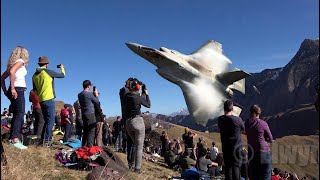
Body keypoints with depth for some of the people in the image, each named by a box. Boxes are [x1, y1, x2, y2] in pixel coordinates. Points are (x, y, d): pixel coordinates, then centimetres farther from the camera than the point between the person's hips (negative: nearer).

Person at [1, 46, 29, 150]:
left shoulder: (13, 63, 21)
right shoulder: (20, 61, -3)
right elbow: (12, 72, -23)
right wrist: (12, 88, -21)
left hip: (14, 91, 9)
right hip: (18, 90, -9)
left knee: (16, 115, 14)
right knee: (20, 115, -14)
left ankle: (12, 138, 18)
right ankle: (15, 140, -22)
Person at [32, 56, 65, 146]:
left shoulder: (35, 75, 12)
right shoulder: (48, 72, -8)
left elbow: (35, 90, 19)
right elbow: (62, 75, 5)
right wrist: (62, 68, 24)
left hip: (41, 100, 7)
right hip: (49, 99, -7)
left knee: (47, 120, 16)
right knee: (50, 120, -5)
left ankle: (43, 139, 16)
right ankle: (47, 140, -11)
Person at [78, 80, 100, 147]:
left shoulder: (79, 95, 11)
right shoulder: (89, 94, -12)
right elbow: (97, 103, -2)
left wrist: (93, 95, 18)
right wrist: (96, 95, 12)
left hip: (83, 114, 8)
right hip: (90, 114, -8)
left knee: (85, 131, 13)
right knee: (91, 131, -6)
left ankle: (83, 146, 16)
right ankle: (89, 146, -10)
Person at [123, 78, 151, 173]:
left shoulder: (126, 96, 3)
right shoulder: (138, 97, -13)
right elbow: (148, 105, 3)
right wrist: (146, 94, 15)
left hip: (128, 122, 6)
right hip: (138, 121, -6)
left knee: (135, 144, 21)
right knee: (139, 146, 2)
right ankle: (137, 168, 2)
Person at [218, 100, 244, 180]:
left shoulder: (220, 119, -2)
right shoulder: (237, 119, -13)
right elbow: (243, 129, 3)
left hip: (225, 147, 4)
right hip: (237, 146, -3)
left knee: (228, 166, 12)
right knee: (236, 165, 1)